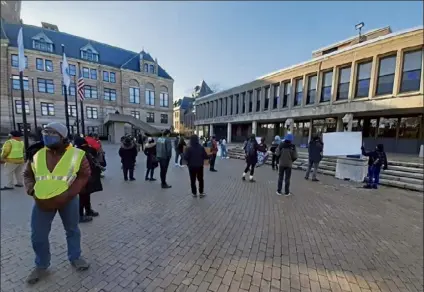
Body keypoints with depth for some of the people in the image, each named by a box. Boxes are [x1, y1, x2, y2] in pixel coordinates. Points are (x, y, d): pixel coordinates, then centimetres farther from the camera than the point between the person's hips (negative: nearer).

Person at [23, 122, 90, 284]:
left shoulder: (76, 154, -11)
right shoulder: (37, 154, 1)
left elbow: (84, 175, -10)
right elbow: (27, 174, 12)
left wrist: (69, 193, -18)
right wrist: (32, 190, -6)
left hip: (68, 200, -3)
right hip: (42, 202, 3)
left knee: (72, 230, 15)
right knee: (38, 236, 14)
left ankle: (75, 258, 38)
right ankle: (41, 266, 39)